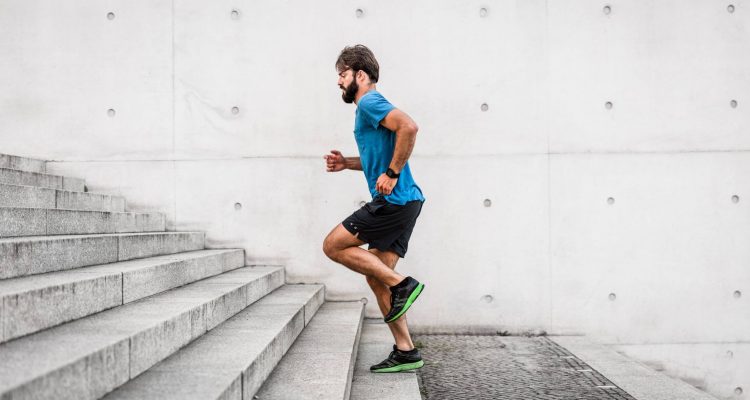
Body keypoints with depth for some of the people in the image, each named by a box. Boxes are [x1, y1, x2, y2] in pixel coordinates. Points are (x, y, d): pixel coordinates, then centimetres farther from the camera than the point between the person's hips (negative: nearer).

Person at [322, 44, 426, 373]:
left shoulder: (370, 103, -8)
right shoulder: (368, 108, 23)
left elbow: (409, 126, -26)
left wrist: (392, 174, -22)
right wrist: (347, 163, 17)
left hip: (395, 201, -10)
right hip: (400, 203, 10)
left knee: (333, 245, -5)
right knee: (376, 277, 9)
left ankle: (401, 284, -5)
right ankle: (405, 352, 11)